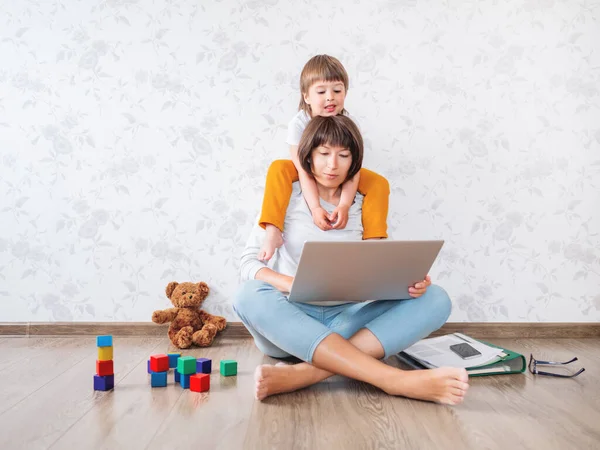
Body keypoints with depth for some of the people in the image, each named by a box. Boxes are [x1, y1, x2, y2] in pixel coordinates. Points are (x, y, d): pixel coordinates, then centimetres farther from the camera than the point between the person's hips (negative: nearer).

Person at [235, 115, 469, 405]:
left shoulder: (362, 206, 11)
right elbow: (249, 263, -4)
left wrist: (409, 282, -15)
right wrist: (296, 285, -25)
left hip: (345, 321, 3)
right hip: (288, 323, -2)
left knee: (434, 299, -19)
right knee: (252, 295, -36)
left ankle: (304, 373, -39)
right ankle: (394, 379, -43)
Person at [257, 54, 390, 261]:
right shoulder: (298, 124, -28)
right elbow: (303, 171, -31)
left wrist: (344, 205, -43)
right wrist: (315, 208, -43)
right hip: (310, 172, -1)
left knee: (379, 183, -22)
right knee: (278, 169, -33)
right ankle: (273, 231, -37)